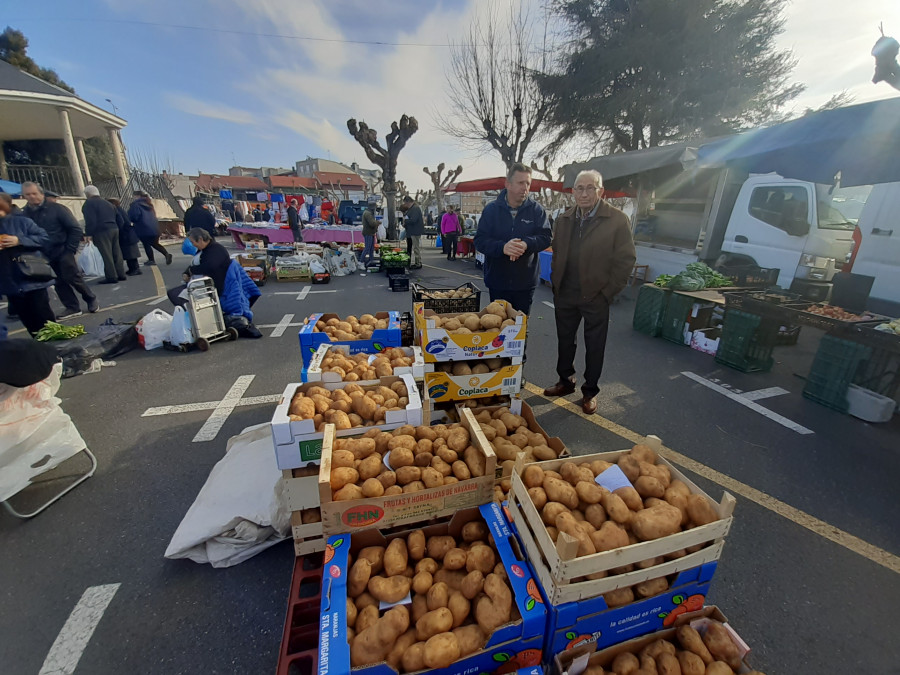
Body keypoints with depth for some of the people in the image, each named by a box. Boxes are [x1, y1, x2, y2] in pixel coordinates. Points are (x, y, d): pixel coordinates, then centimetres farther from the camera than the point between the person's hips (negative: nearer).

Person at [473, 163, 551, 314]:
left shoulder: (536, 209, 1)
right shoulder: (491, 209, -1)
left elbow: (546, 237, -6)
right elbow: (480, 241, -8)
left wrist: (526, 244, -28)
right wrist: (502, 247, -27)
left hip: (526, 283, 1)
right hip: (497, 282, 0)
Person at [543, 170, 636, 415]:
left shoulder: (617, 219, -7)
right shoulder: (564, 219, 7)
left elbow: (626, 260, -7)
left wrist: (608, 292, -11)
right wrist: (556, 284, 6)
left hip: (596, 296, -4)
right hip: (565, 294, 5)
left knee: (594, 347, 8)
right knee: (564, 340, 16)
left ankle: (590, 392, 24)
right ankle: (566, 381, 35)